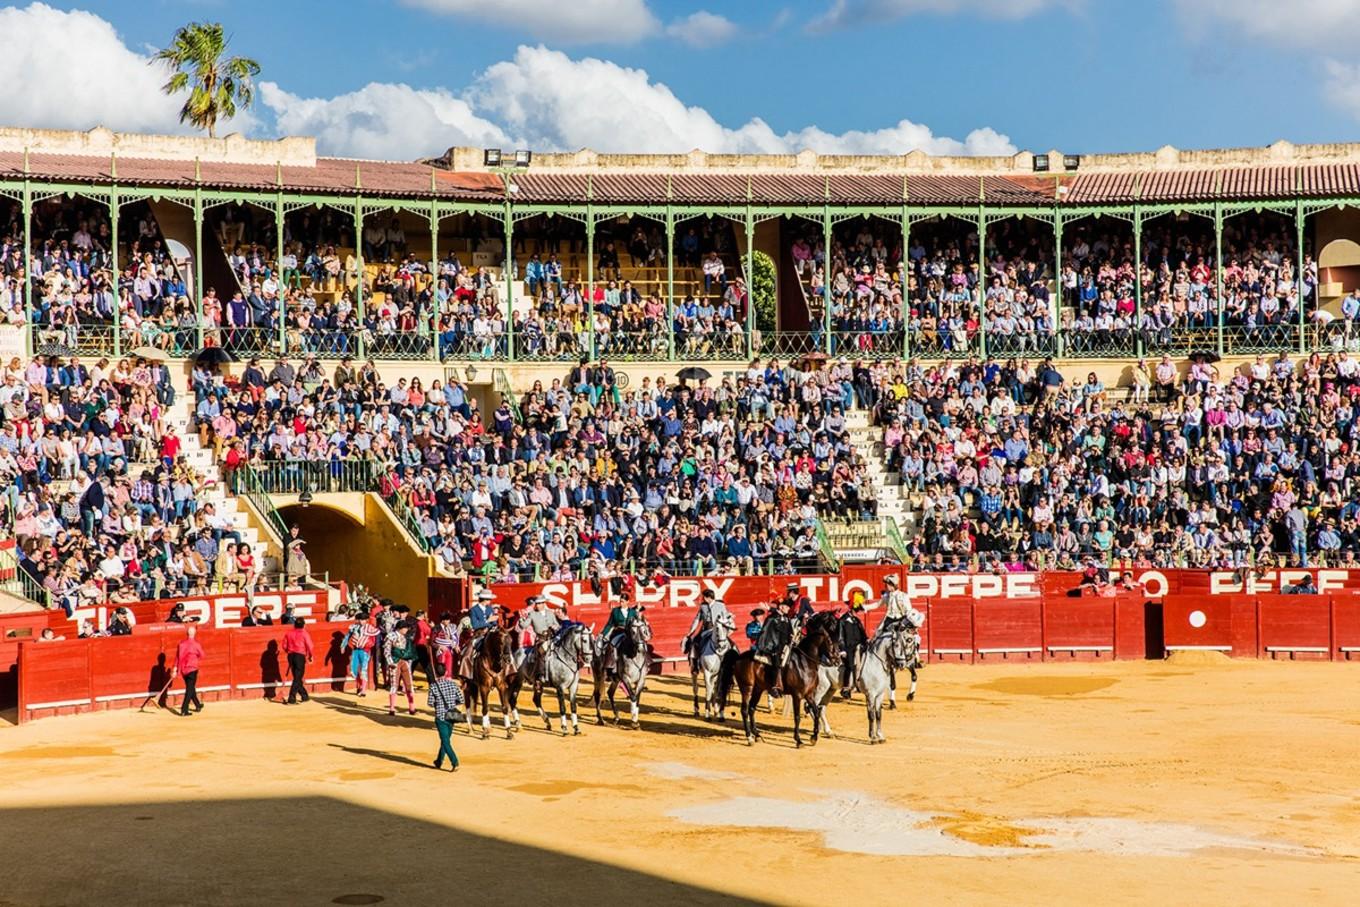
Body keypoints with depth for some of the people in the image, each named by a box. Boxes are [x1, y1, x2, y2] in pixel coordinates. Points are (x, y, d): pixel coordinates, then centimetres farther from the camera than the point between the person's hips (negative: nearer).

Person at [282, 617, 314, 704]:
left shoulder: (288, 633, 7)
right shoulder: (304, 633, -5)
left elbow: (284, 646, 8)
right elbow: (309, 646, -7)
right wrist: (310, 656, 8)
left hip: (291, 655, 5)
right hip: (300, 655, -5)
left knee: (297, 677, 17)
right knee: (297, 678, -3)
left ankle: (304, 696, 27)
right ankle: (291, 698, -10)